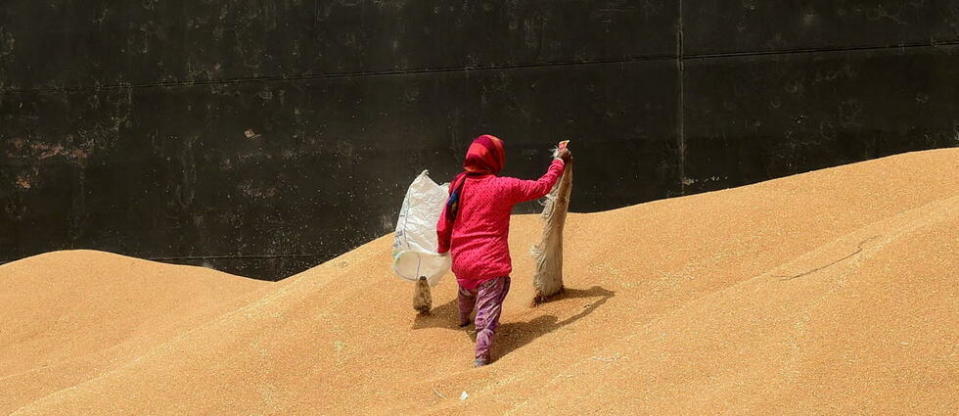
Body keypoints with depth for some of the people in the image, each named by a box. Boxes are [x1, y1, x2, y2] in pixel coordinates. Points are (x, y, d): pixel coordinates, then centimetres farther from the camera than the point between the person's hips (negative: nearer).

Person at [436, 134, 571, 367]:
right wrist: (560, 162, 14)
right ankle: (482, 355, -21)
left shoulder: (458, 186, 1)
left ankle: (464, 319, 61)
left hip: (461, 262, 6)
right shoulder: (504, 187, -12)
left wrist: (443, 248, 28)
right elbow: (542, 187, -1)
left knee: (466, 291, 34)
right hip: (490, 264, -5)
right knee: (488, 312, -4)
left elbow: (442, 227, 8)